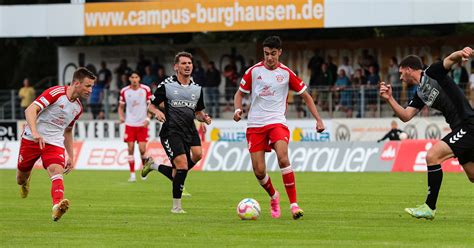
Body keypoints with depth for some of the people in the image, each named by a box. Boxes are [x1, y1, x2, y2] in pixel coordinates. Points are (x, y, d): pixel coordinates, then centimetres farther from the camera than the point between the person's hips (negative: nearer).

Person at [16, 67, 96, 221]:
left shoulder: (78, 108, 10)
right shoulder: (55, 93, -14)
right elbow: (30, 110, -23)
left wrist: (71, 156, 19)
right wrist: (35, 132, -38)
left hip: (55, 143, 4)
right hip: (32, 139, -4)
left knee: (57, 172, -25)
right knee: (21, 178, 10)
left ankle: (57, 207, -46)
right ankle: (24, 183, 48)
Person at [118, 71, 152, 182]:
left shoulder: (146, 89, -3)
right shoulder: (124, 91, 2)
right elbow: (121, 106, 13)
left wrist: (147, 119, -11)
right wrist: (121, 117, -6)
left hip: (142, 124, -2)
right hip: (130, 124, 2)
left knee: (142, 149, -8)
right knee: (130, 148, -4)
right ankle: (132, 174, 2)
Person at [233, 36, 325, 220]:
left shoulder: (286, 73, 1)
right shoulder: (254, 71, 3)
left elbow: (305, 96, 9)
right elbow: (240, 93, 13)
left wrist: (318, 119, 1)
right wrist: (238, 109, -8)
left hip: (277, 122, -2)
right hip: (255, 124, 2)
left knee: (283, 158, -28)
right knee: (259, 171, -4)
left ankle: (293, 204, -22)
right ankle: (273, 196, 29)